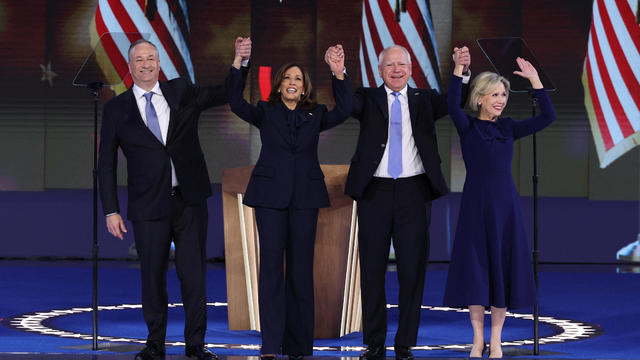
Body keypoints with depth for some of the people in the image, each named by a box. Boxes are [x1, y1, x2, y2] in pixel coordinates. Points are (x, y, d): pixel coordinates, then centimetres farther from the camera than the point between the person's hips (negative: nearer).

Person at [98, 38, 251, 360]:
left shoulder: (181, 92, 8)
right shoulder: (116, 109, 3)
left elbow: (227, 92, 8)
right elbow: (106, 164, 4)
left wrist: (241, 62, -11)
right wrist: (111, 211, -2)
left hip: (189, 200, 1)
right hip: (149, 206, -1)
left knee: (194, 273, 2)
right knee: (152, 276, 4)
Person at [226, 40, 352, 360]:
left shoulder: (314, 115, 12)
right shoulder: (266, 112, 9)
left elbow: (343, 111, -4)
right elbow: (236, 102, -6)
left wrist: (339, 74, -16)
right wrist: (238, 64, -17)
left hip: (305, 197, 2)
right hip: (271, 195, -1)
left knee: (301, 268, 2)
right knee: (271, 266, -5)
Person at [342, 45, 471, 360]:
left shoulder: (424, 100, 11)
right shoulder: (368, 99, 8)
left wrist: (462, 70, -22)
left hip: (413, 192, 0)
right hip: (375, 192, 0)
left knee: (413, 269, 1)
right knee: (372, 269, 5)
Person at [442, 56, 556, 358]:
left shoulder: (508, 128, 9)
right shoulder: (467, 127, 0)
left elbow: (548, 117, 0)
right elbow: (452, 104, -20)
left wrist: (534, 79, -6)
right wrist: (459, 70, -29)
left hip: (505, 206, 3)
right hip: (476, 205, -3)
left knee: (503, 267, 4)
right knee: (475, 268, 0)